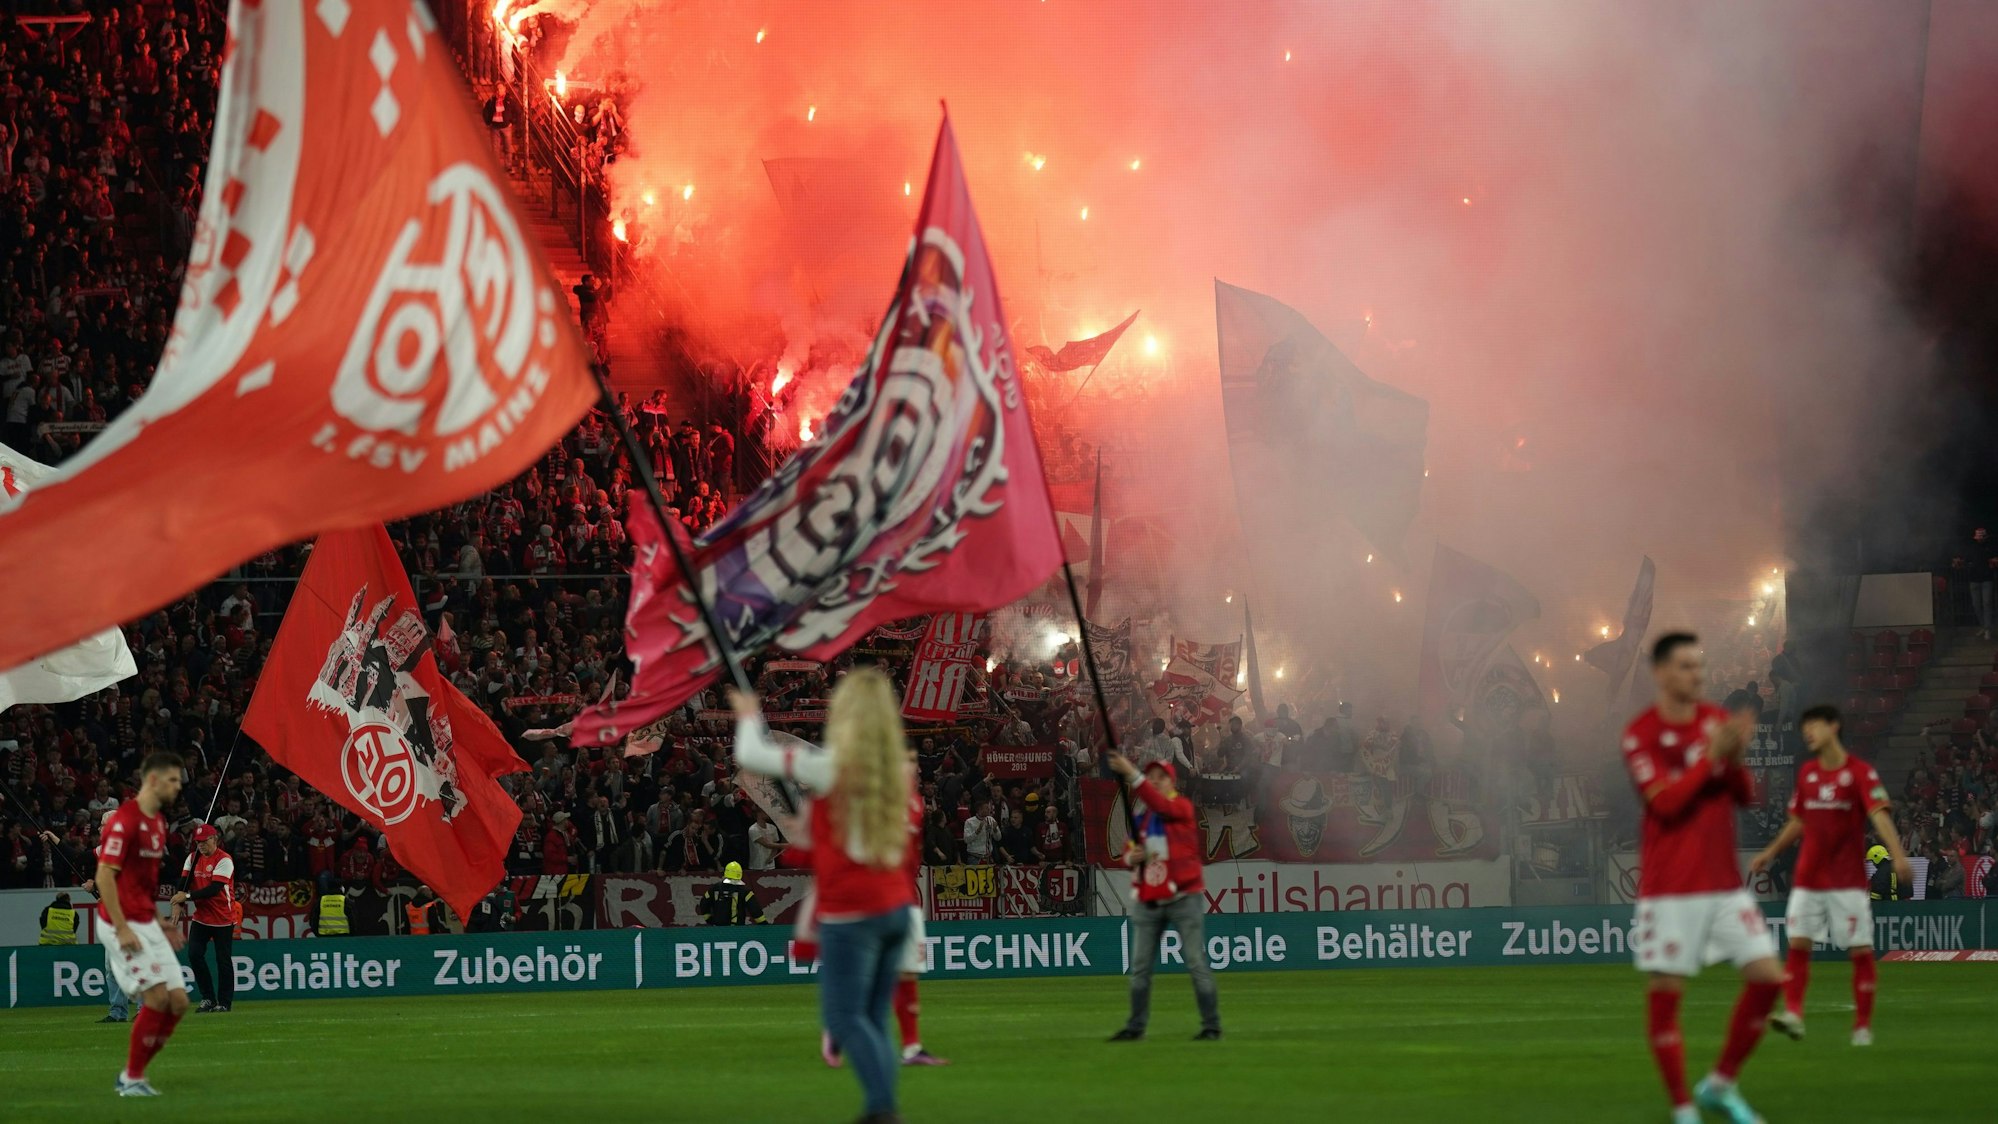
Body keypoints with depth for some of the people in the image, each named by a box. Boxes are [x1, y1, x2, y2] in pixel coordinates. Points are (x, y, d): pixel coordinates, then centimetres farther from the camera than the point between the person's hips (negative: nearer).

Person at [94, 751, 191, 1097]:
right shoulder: (125, 821, -15)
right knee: (157, 996, -14)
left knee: (178, 1001, 3)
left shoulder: (158, 822, 14)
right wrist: (122, 929, -22)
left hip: (147, 924, 9)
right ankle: (132, 1078, -1)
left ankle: (133, 1073, 12)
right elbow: (104, 875, -19)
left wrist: (160, 924, 19)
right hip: (125, 925, -9)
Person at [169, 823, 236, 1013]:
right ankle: (208, 999, 3)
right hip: (201, 917, 5)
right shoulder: (193, 858, 6)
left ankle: (223, 1002, 10)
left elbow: (215, 889, -24)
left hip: (223, 918, -5)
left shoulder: (224, 860, -15)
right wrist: (178, 903, -20)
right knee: (194, 954, -7)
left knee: (223, 960, 0)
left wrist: (188, 896, -30)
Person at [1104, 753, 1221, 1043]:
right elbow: (1128, 852, 17)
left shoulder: (1182, 807, -6)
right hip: (1148, 902, 6)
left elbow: (1160, 804, -28)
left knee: (1196, 962, -5)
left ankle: (1211, 1025, -1)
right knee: (1140, 967, 6)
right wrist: (1131, 857, -9)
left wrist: (1131, 774, -37)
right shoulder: (1142, 817, 11)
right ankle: (1136, 1026, 14)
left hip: (1183, 897, -6)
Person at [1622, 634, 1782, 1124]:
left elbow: (1745, 796, 7)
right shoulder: (1641, 734, -7)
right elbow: (1665, 801, -18)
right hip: (1670, 889, -5)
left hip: (1724, 882, 5)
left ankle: (1721, 1085, 13)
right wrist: (1712, 755, -22)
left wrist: (1736, 758, -12)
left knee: (1768, 976, -2)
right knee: (1664, 992, -4)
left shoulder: (1718, 720, 9)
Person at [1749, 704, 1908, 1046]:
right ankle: (1793, 1013, -10)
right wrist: (1770, 853, 23)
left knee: (1861, 949, -4)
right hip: (1808, 877, 5)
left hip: (1847, 879, -5)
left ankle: (1863, 1025, 3)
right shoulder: (1807, 773, 10)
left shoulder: (1860, 772, -7)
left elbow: (1880, 815, -19)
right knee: (1798, 942, -6)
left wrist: (1898, 855, -32)